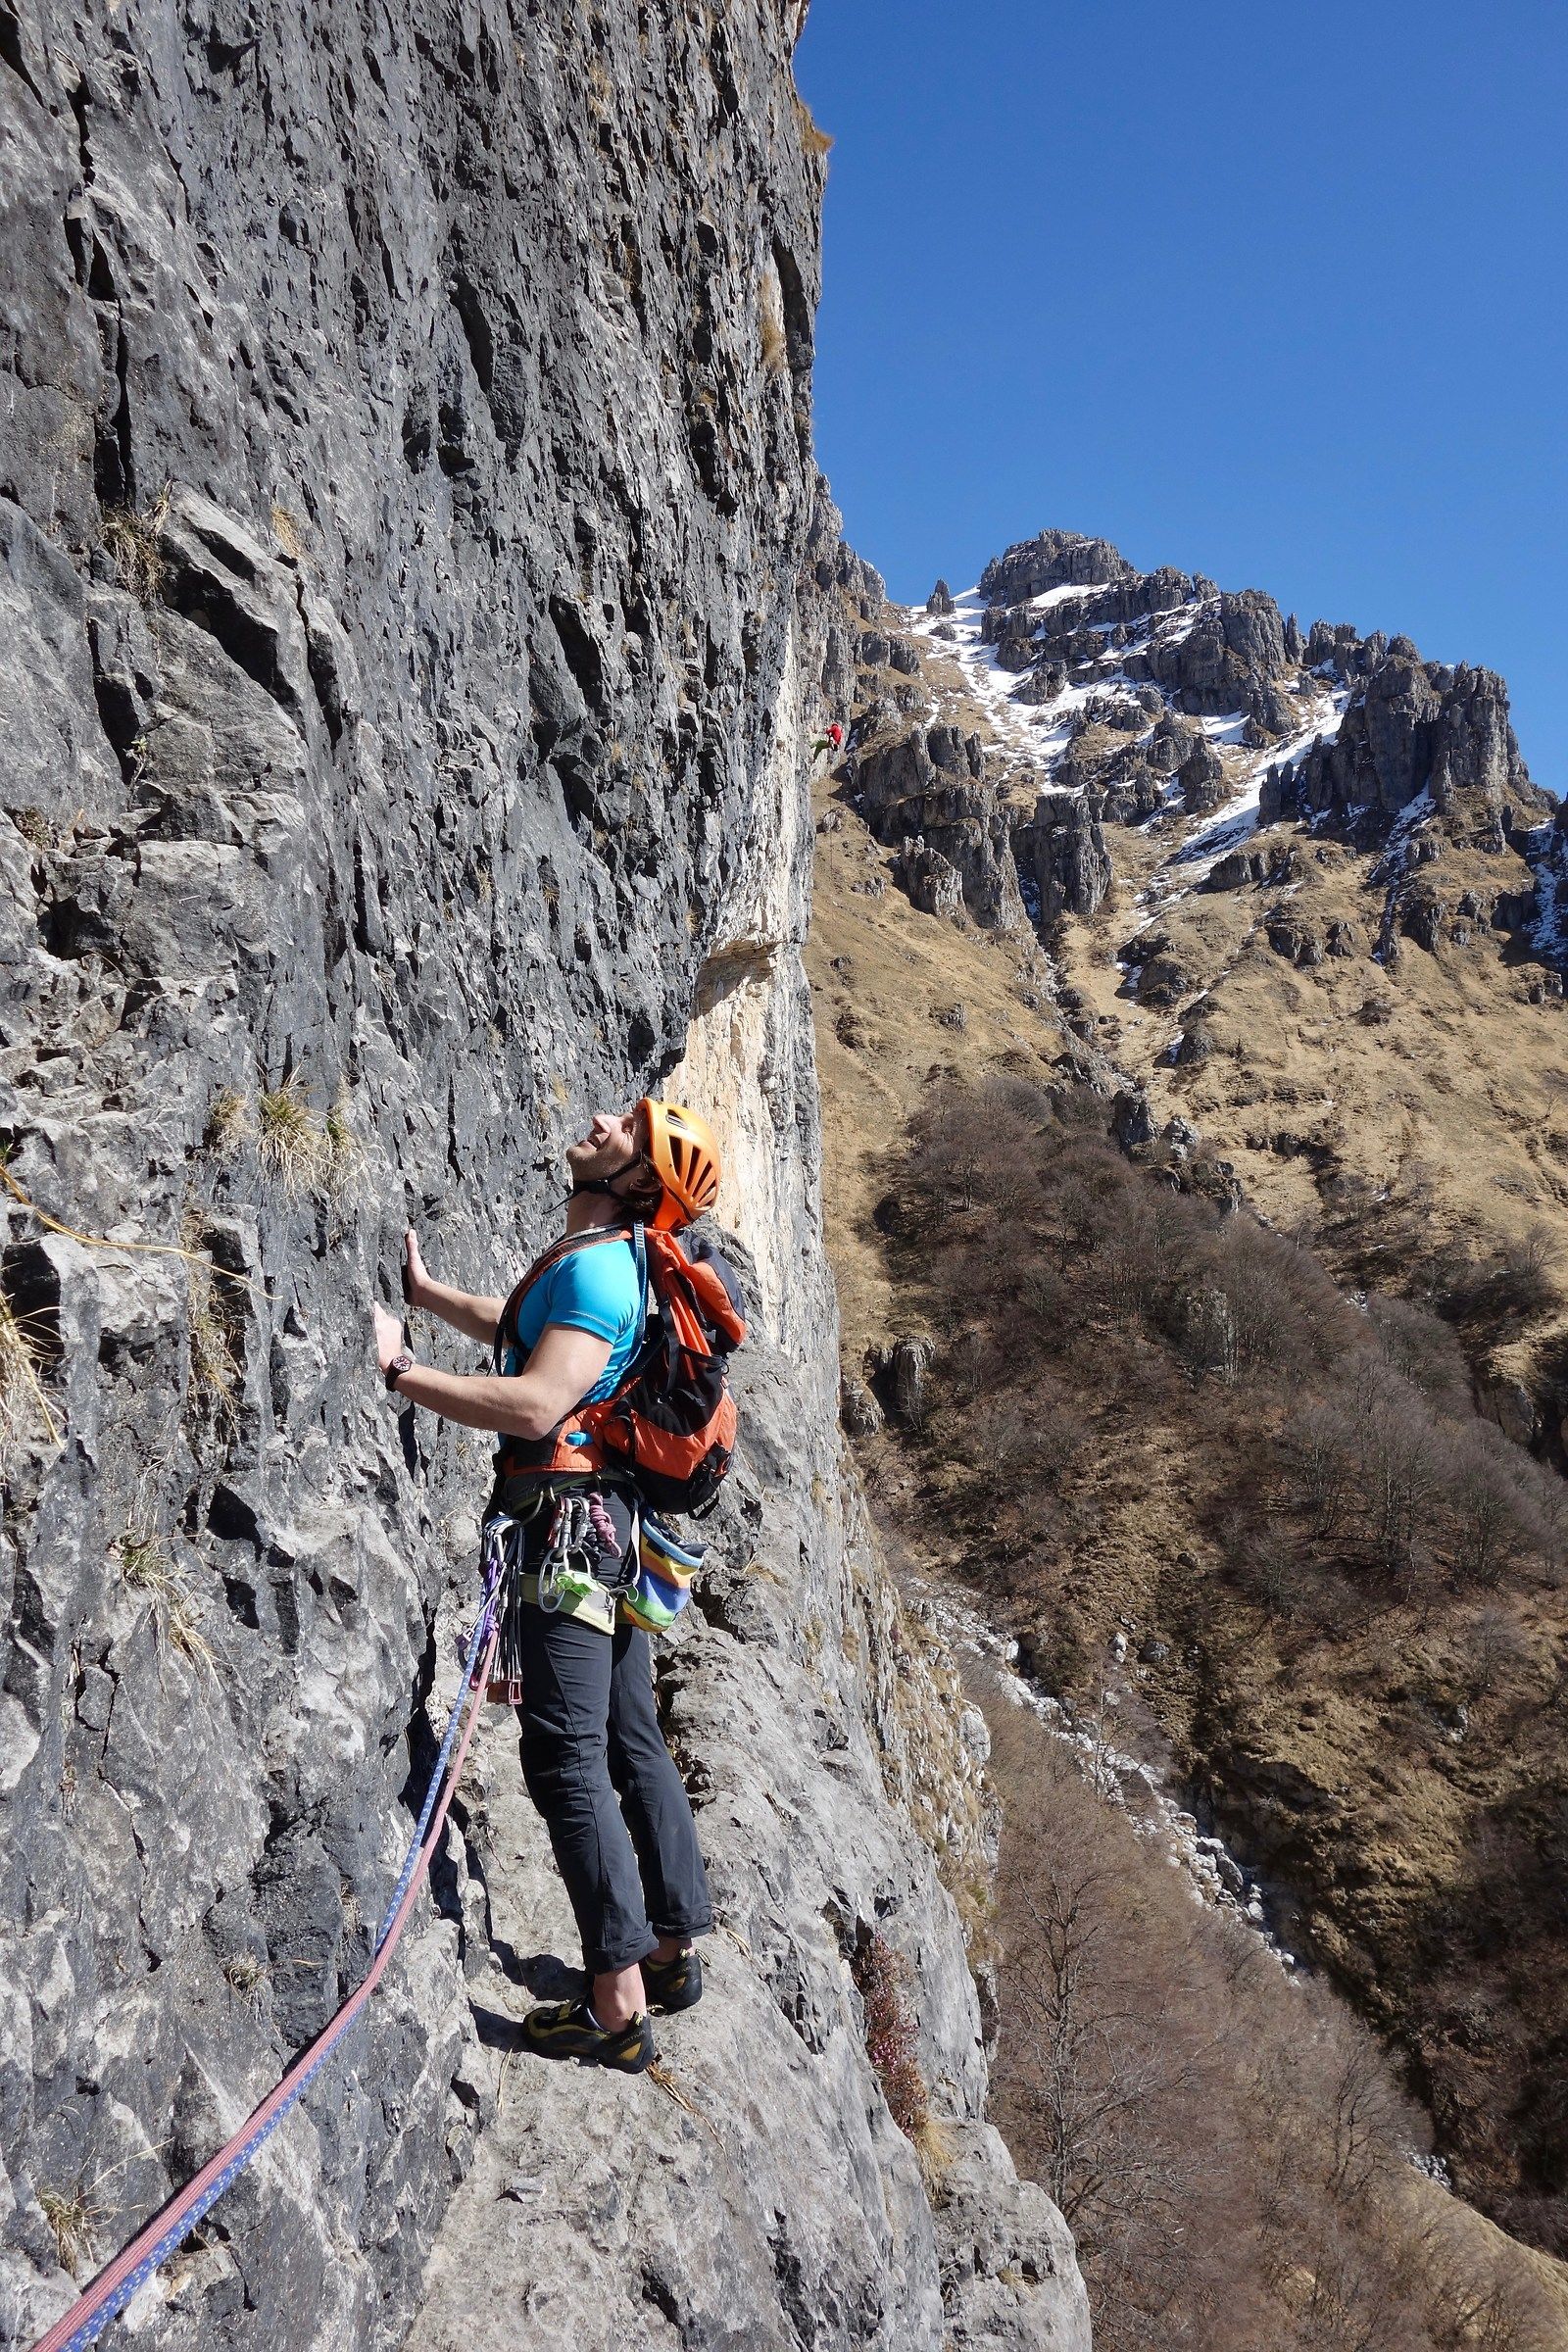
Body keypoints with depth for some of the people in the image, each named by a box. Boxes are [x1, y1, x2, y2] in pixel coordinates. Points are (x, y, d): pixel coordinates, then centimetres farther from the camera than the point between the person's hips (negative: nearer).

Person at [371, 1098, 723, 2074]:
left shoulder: (596, 1267, -17)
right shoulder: (605, 1259, 14)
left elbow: (536, 1405, -29)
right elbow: (519, 1328, 32)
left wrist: (401, 1371, -24)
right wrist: (425, 1290, 32)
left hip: (570, 1517, -10)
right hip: (607, 1521, 10)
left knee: (568, 1757, -8)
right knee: (633, 1742, 17)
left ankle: (618, 2004, -4)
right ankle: (675, 1950, 29)